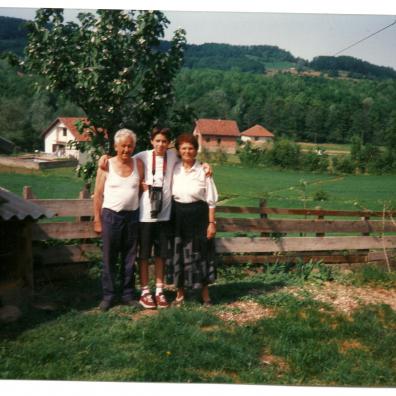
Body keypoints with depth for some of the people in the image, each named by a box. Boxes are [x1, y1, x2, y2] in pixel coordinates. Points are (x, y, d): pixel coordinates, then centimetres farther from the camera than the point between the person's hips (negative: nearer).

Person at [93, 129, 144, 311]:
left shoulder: (138, 164, 4)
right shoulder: (106, 165, -3)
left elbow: (142, 188, 14)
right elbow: (98, 194, -1)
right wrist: (97, 219, -4)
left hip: (132, 215, 3)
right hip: (111, 215, -2)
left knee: (129, 258, 9)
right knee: (109, 258, 3)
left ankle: (127, 294, 20)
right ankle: (108, 295, 13)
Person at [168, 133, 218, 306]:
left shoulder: (203, 171, -4)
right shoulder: (174, 170, 5)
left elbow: (211, 200, -3)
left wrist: (211, 223, -7)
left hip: (198, 216, -3)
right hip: (178, 216, 3)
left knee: (200, 254, 3)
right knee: (179, 254, 8)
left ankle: (205, 295, 15)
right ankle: (180, 294, 22)